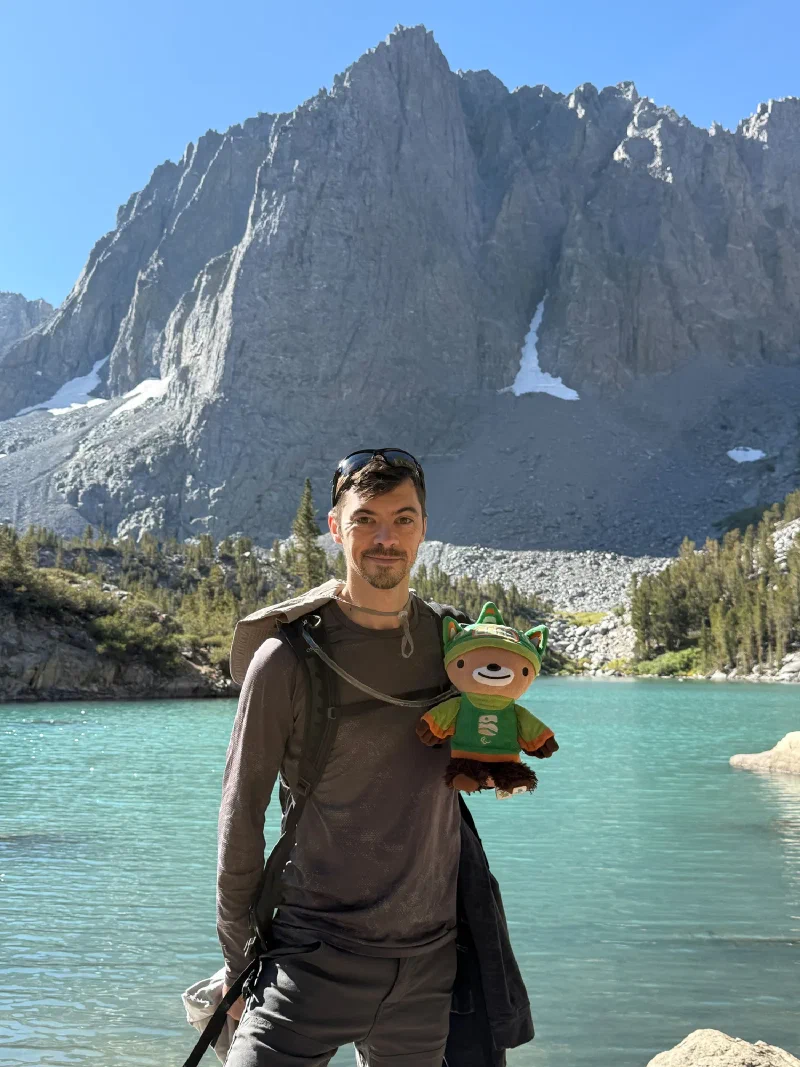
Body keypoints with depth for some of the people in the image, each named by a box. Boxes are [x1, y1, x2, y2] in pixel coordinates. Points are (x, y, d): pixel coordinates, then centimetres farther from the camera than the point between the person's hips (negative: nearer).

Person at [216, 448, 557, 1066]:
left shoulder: (453, 643, 2)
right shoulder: (290, 657, -11)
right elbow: (241, 818, -5)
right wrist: (239, 961, -2)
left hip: (430, 964, 4)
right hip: (314, 961, -4)